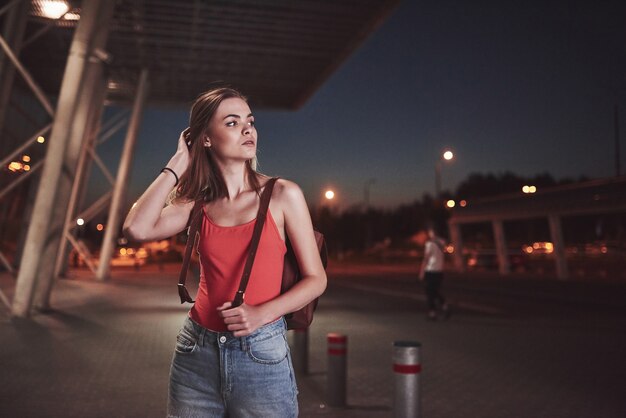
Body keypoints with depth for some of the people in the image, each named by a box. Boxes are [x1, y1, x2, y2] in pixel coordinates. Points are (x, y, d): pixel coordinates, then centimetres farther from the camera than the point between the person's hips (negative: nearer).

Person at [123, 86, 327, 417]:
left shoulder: (282, 195, -4)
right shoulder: (198, 204, 3)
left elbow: (315, 279, -2)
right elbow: (137, 229, -15)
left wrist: (261, 313, -17)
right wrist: (180, 162, -6)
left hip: (261, 353, -2)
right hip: (196, 351, 3)